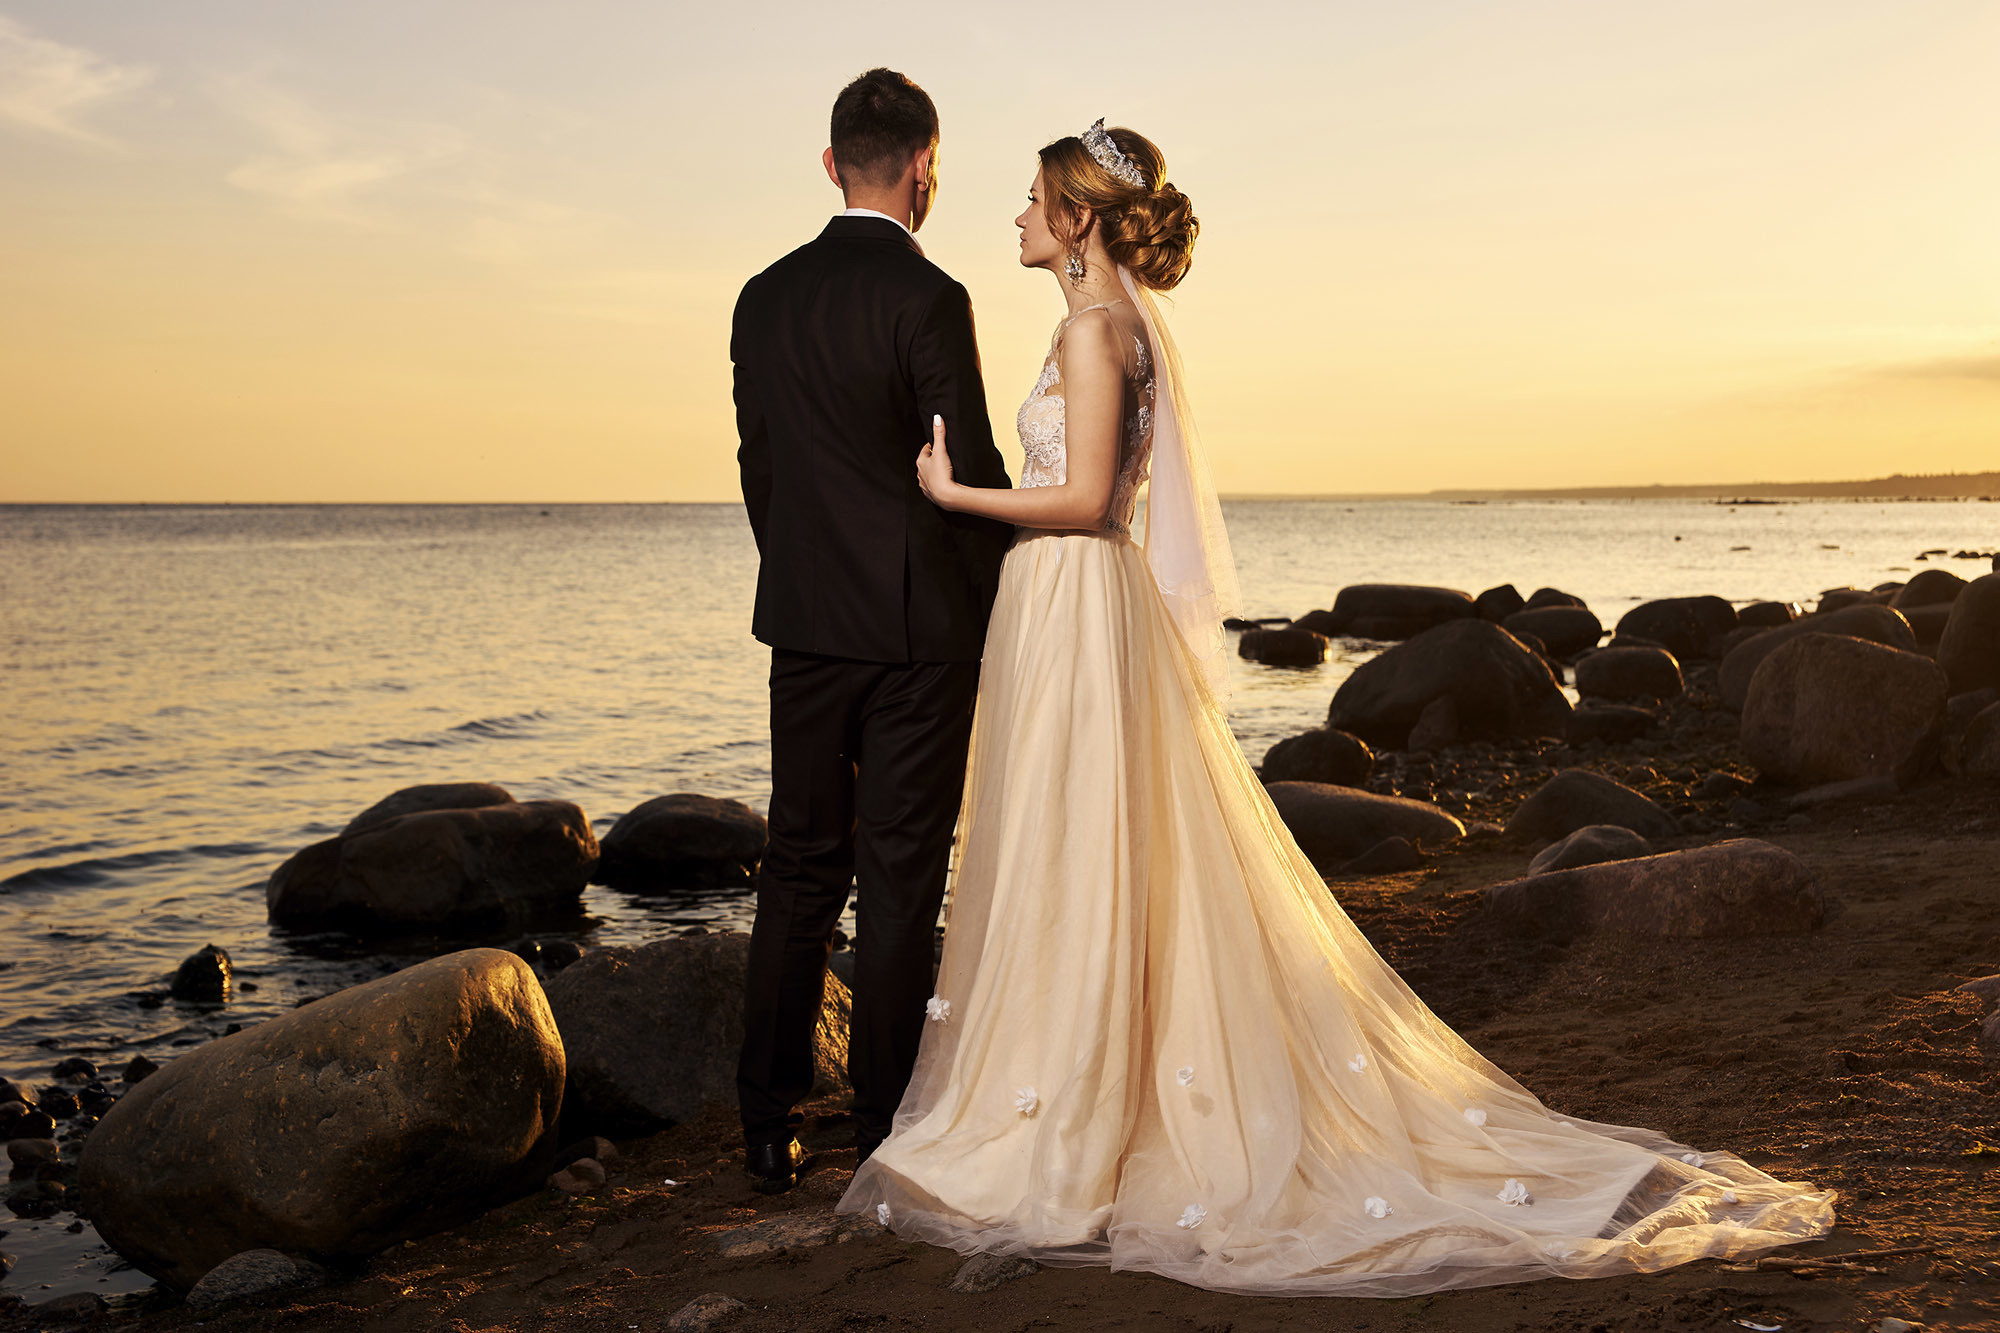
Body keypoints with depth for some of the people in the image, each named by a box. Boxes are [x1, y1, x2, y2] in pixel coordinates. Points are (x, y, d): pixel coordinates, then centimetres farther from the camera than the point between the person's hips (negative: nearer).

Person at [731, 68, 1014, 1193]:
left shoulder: (765, 299, 6)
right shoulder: (928, 298, -12)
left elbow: (759, 467, 11)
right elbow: (970, 475, -12)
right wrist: (1002, 610, 2)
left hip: (804, 626, 5)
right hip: (919, 627, -5)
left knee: (801, 871, 12)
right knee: (901, 883, 3)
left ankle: (772, 1125, 17)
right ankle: (887, 1133, 10)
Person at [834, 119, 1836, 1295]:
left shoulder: (1094, 324, -13)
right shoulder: (1124, 323, 16)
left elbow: (1082, 500, -19)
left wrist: (952, 493, -11)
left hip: (1075, 611, -10)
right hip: (1076, 606, 10)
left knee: (1074, 874, -4)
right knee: (1107, 877, 12)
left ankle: (1064, 1145, 5)